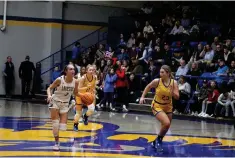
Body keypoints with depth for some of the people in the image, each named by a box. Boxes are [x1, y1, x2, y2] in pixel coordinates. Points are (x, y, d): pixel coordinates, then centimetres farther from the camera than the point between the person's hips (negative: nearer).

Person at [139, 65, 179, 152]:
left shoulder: (174, 82, -12)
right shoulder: (157, 81, -18)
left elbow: (177, 97, -12)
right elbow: (148, 87, 1)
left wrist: (172, 92, -30)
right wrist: (142, 97, -3)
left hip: (168, 107, 4)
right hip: (157, 106, -4)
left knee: (166, 127, 16)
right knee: (166, 123, -25)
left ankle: (156, 142, 40)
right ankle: (158, 140, 0)